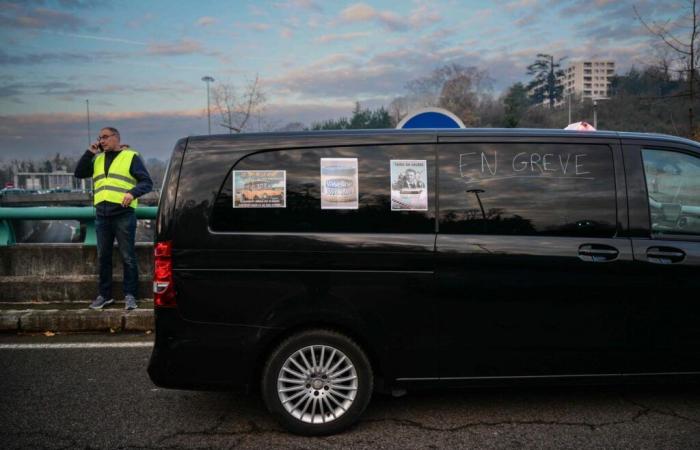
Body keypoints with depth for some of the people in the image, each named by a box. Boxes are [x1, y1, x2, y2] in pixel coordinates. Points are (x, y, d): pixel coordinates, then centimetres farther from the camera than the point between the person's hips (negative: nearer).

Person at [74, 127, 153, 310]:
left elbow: (147, 182, -3)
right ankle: (104, 294, 20)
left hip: (123, 214, -5)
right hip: (101, 215, 6)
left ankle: (129, 295, 5)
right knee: (103, 257, 10)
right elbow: (79, 173, 11)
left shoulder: (131, 156, 2)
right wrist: (89, 152, 3)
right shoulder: (97, 159, 19)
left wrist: (133, 192, -22)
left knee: (128, 257, -2)